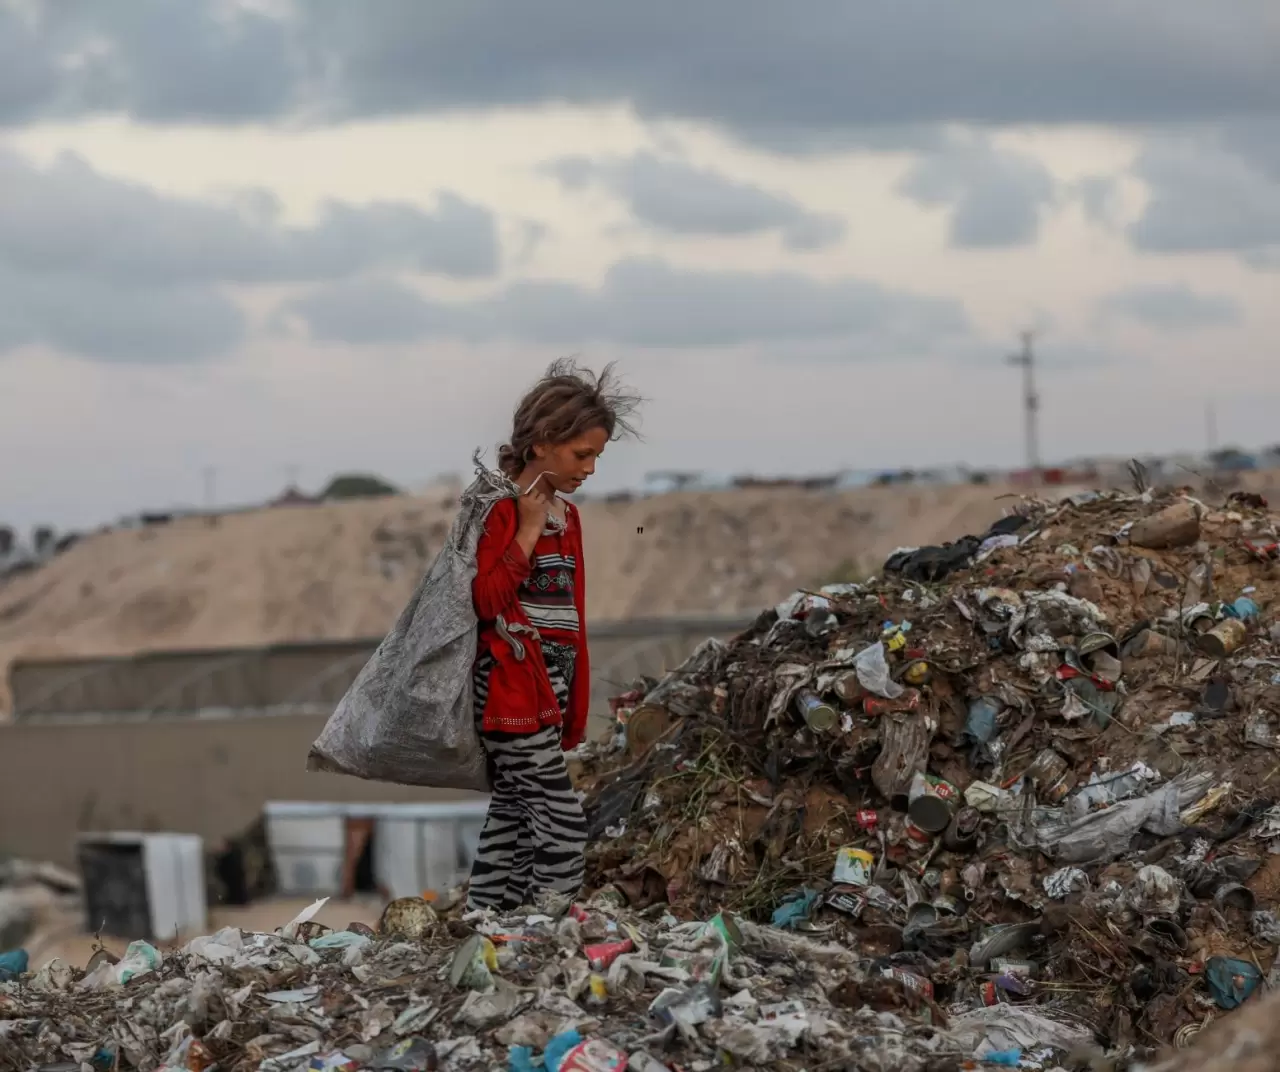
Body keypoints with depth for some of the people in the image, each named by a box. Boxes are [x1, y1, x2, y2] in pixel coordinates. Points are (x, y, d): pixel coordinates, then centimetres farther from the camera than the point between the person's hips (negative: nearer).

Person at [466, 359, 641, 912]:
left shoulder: (566, 514, 15)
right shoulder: (499, 510, -10)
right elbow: (485, 600, -19)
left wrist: (575, 708, 20)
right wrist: (529, 531, -18)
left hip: (550, 691, 9)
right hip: (512, 688, -9)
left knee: (513, 814, 11)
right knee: (561, 820, -12)